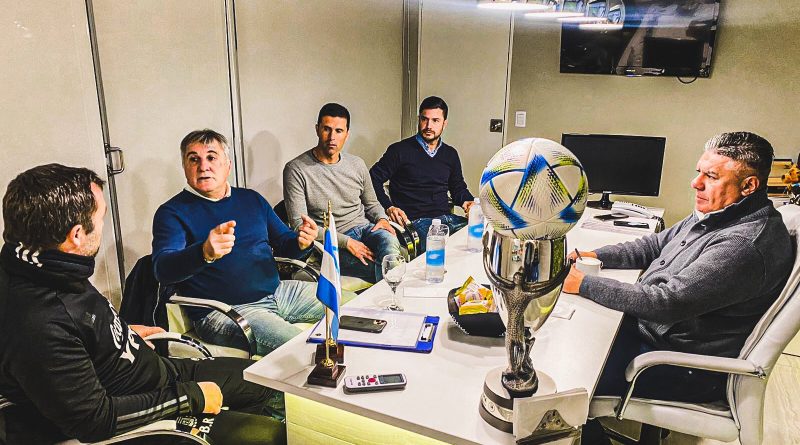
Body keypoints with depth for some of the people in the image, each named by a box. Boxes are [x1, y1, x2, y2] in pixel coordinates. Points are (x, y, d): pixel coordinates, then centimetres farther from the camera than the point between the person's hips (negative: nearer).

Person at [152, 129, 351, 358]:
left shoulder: (251, 199, 14)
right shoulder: (172, 212, -3)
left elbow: (283, 243, 19)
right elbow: (163, 269, -18)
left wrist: (301, 242, -7)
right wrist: (205, 253, -40)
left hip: (277, 292, 7)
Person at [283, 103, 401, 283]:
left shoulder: (357, 164, 11)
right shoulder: (296, 170, -6)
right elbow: (299, 224, -11)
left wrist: (382, 219, -2)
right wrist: (346, 242, -18)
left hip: (365, 228, 5)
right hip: (332, 242, -5)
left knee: (389, 241, -32)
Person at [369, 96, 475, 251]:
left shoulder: (451, 154, 19)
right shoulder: (400, 150, 3)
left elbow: (458, 187, 29)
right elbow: (373, 179, 4)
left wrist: (467, 201, 7)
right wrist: (388, 207, -10)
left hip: (447, 217, 6)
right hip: (415, 220, -5)